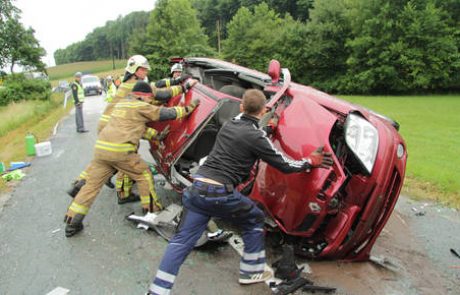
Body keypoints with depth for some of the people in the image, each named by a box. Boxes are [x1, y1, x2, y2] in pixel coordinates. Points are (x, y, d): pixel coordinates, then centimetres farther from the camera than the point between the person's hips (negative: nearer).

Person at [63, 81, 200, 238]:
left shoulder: (121, 103, 26)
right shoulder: (141, 106, 3)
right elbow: (168, 113, 5)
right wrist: (189, 107, 14)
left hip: (100, 147, 7)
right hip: (120, 150, -7)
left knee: (92, 184, 10)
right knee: (144, 174, 12)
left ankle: (72, 222, 13)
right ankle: (152, 209, 19)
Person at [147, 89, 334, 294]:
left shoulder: (228, 125, 12)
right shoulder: (256, 137, -6)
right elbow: (284, 165, 2)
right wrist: (311, 161, 16)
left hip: (197, 187, 6)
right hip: (220, 193, -6)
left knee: (182, 240, 10)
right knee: (255, 221, 19)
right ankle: (251, 272, 30)